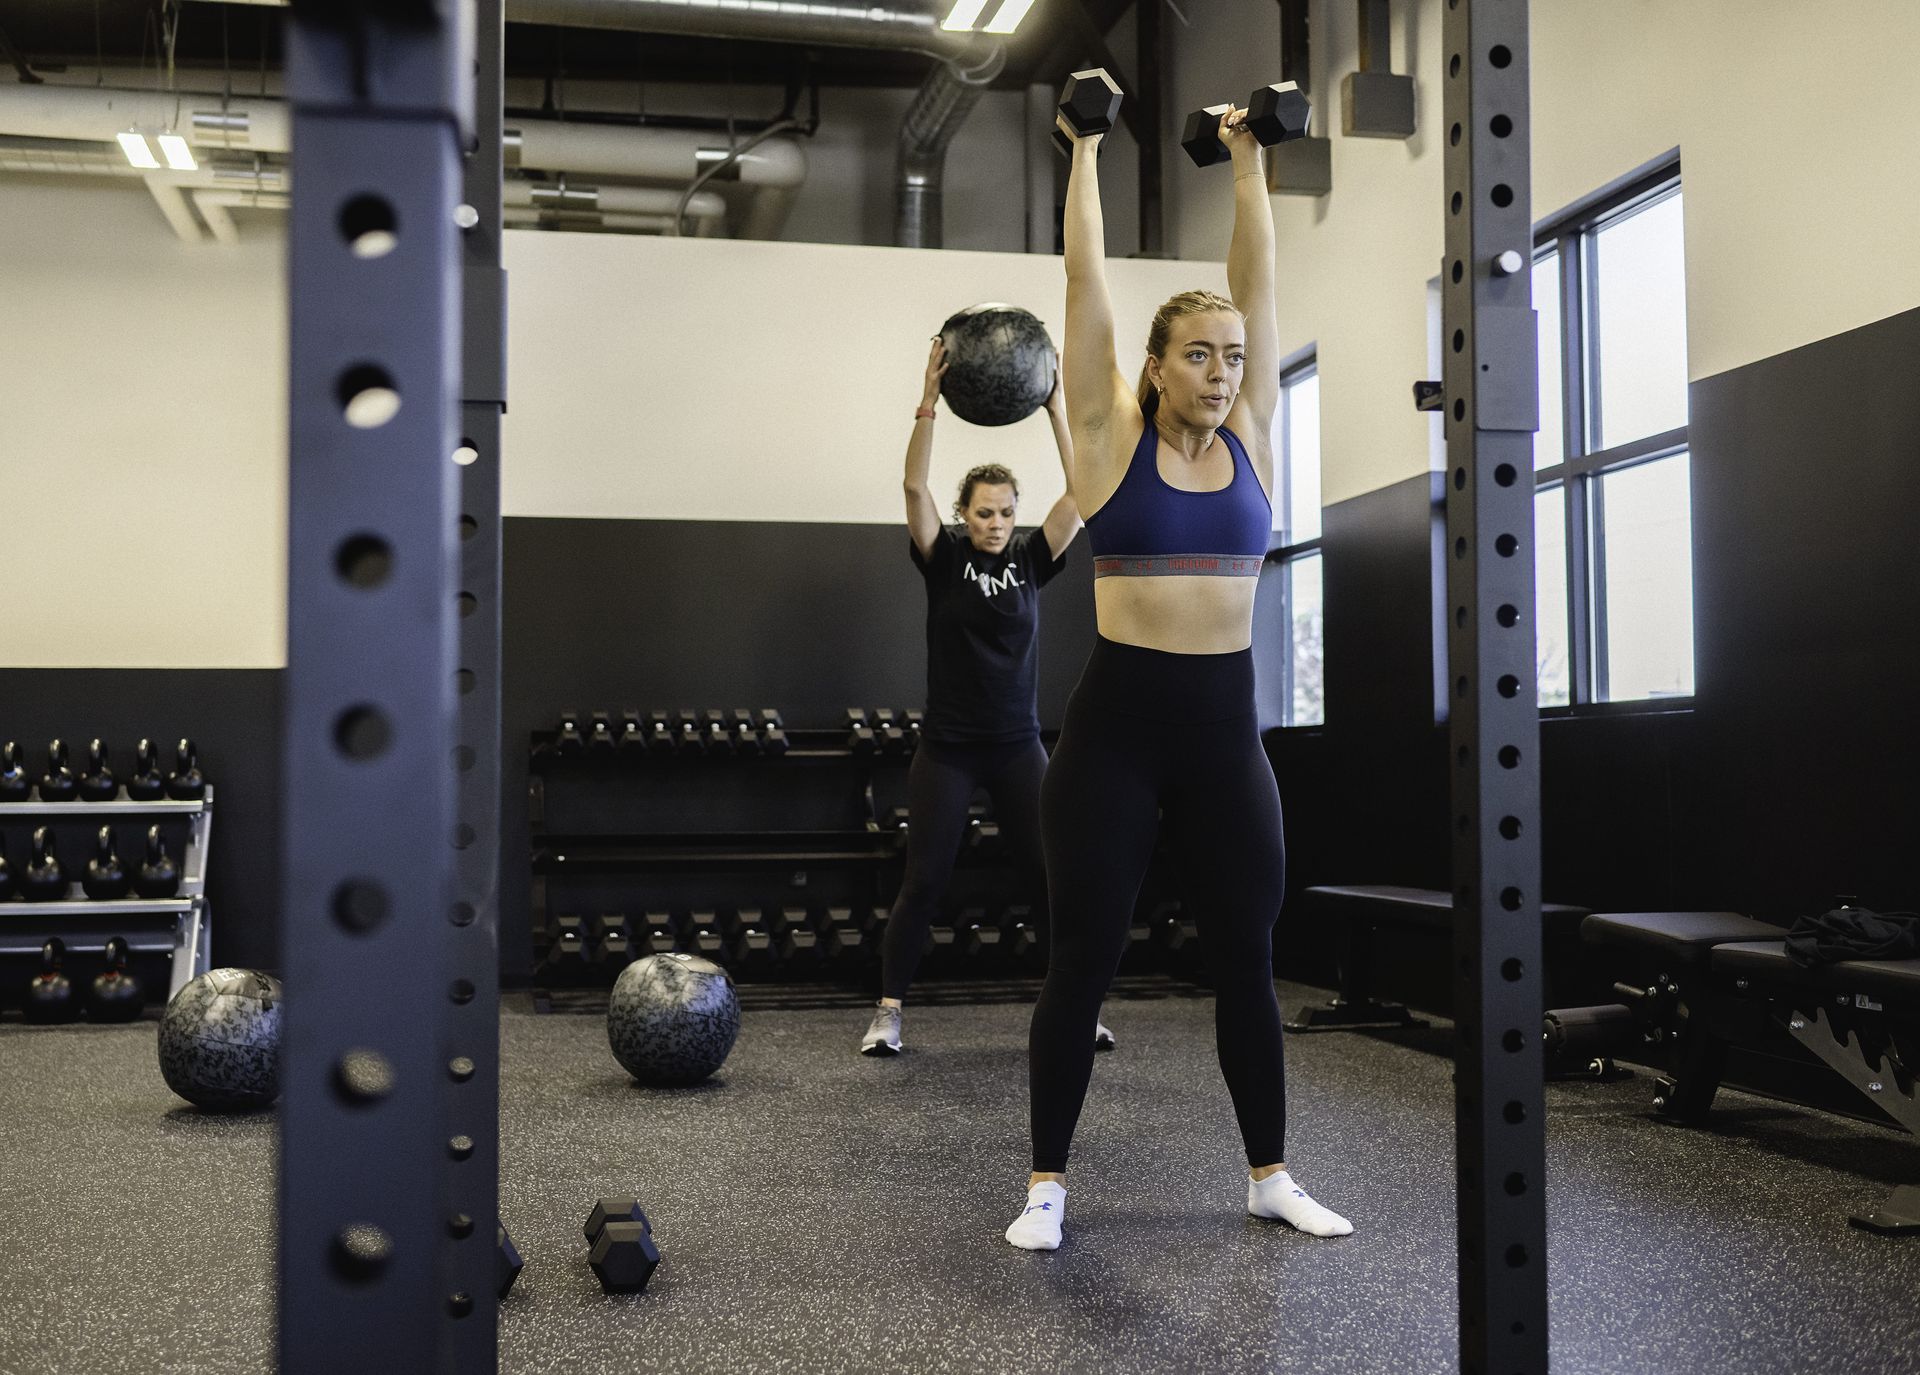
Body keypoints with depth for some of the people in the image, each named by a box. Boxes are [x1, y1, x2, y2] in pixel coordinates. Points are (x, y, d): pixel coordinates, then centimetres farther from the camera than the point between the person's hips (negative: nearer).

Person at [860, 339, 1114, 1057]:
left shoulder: (1031, 560, 3)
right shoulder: (944, 558, -2)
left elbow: (1080, 492, -7)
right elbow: (915, 487, -17)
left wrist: (1055, 408, -13)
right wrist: (929, 402, -25)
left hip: (1017, 746, 2)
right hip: (947, 748, -2)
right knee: (923, 883, -3)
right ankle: (888, 1011, 9)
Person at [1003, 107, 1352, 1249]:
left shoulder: (1252, 437, 7)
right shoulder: (1112, 438, -2)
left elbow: (1258, 278, 10)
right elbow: (1088, 280, -1)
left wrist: (1250, 160, 15)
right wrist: (1086, 149, 6)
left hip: (1225, 728, 4)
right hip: (1117, 726, -4)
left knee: (1248, 958, 11)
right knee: (1083, 959, 3)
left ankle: (1271, 1174, 25)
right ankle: (1049, 1182, 16)